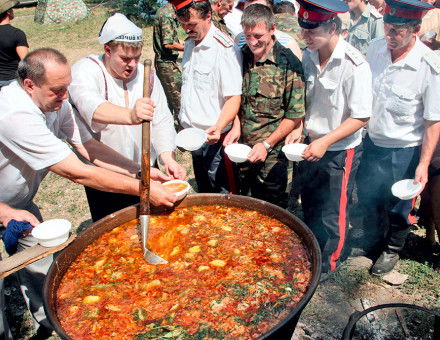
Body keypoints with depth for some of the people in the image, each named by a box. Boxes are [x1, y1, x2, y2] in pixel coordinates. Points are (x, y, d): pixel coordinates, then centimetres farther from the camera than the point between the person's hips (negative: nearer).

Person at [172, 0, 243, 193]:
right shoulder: (189, 44, 10)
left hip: (214, 137, -8)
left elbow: (234, 98, -20)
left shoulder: (225, 48, -16)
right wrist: (185, 127, 18)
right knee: (203, 193, 20)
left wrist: (217, 128, -35)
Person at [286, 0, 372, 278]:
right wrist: (299, 128, -7)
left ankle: (327, 266, 34)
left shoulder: (355, 65, -23)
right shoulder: (309, 57, -4)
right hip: (312, 147, 6)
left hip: (340, 152, -6)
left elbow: (361, 118, -20)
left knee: (332, 214, 10)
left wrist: (325, 142, -26)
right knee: (309, 208, 22)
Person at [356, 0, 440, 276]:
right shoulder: (375, 49, -8)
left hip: (404, 150, -4)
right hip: (372, 141, 5)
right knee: (367, 197, 20)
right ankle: (373, 240, 47)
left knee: (399, 206, 16)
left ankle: (392, 249, 42)